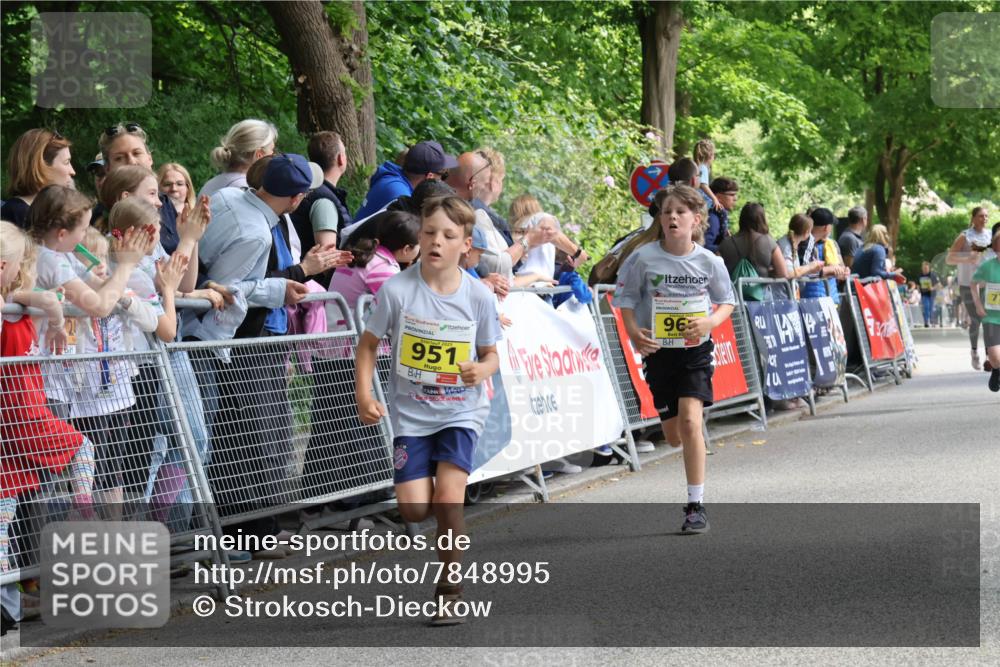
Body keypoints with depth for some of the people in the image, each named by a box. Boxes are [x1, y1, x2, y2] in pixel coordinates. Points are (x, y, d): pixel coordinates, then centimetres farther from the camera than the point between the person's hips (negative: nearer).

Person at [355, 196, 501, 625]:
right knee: (414, 509, -8)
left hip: (461, 412, -1)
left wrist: (482, 369, -19)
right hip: (411, 413, 1)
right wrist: (364, 396, -10)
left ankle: (449, 594, 1)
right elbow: (369, 344, 1)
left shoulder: (478, 296, -8)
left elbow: (490, 353, 5)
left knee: (447, 500, -16)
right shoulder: (397, 290, -11)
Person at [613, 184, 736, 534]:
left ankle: (696, 505, -12)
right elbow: (626, 297, 1)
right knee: (674, 436, 8)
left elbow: (727, 301, 7)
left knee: (690, 420, -19)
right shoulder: (643, 258, -7)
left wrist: (711, 322, -15)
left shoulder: (709, 261, -5)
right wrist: (634, 333, -16)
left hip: (695, 350, -1)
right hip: (659, 351, 1)